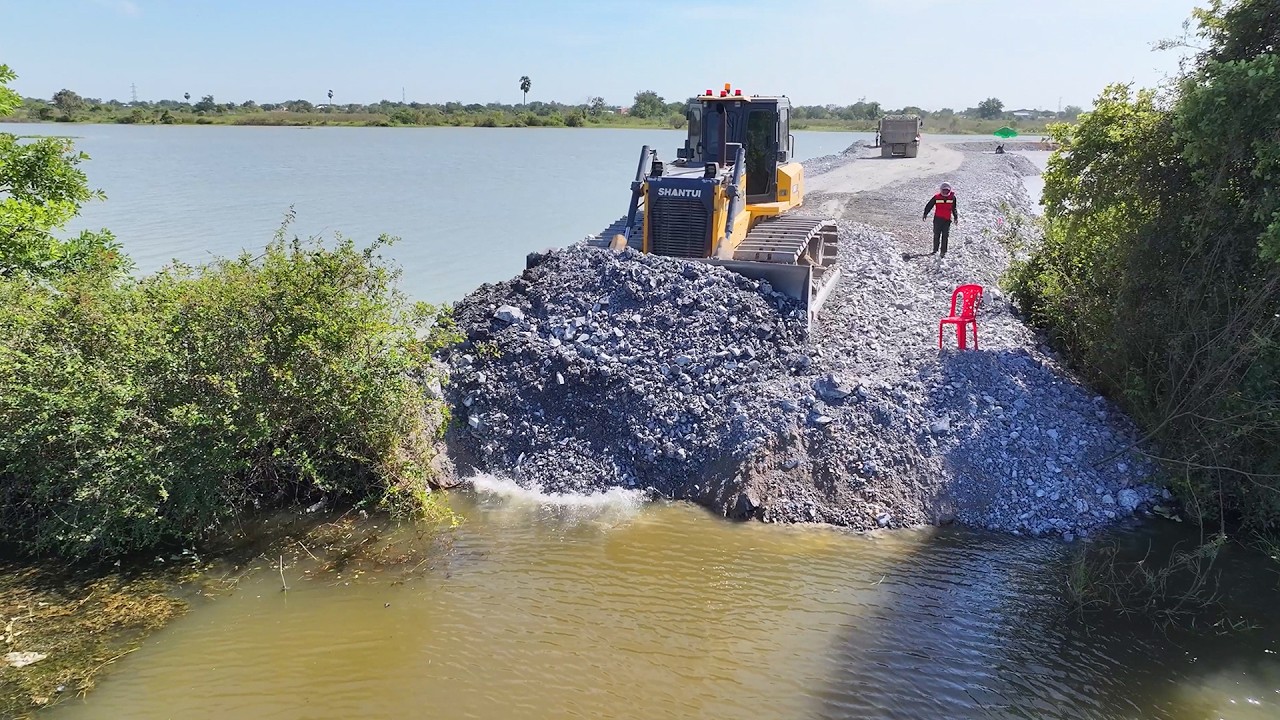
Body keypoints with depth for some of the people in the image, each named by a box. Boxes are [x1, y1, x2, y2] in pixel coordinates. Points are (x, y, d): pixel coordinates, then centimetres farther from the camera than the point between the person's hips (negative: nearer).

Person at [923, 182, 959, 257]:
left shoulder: (952, 197, 3)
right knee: (936, 235, 7)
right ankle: (935, 250, 19)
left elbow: (954, 209, 14)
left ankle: (944, 252, 2)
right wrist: (925, 214, 2)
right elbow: (929, 206, 5)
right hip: (938, 219, 0)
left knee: (945, 236, -1)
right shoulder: (936, 197, -3)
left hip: (947, 220, 0)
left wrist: (956, 217, 14)